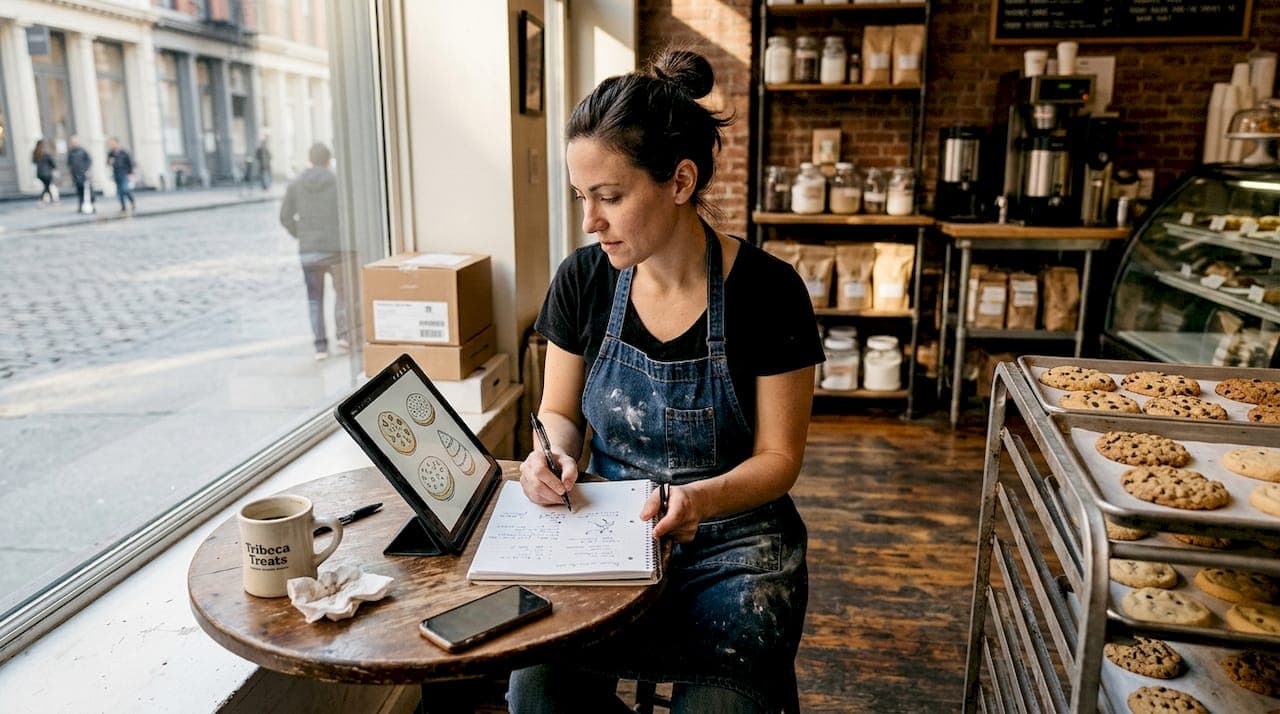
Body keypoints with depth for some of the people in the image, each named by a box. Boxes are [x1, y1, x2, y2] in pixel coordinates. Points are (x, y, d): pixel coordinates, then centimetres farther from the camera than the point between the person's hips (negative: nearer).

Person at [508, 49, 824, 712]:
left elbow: (778, 458, -7)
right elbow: (559, 413, 10)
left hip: (732, 542, -2)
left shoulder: (767, 290, -13)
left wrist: (701, 498, -26)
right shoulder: (582, 279, -3)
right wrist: (554, 454, -13)